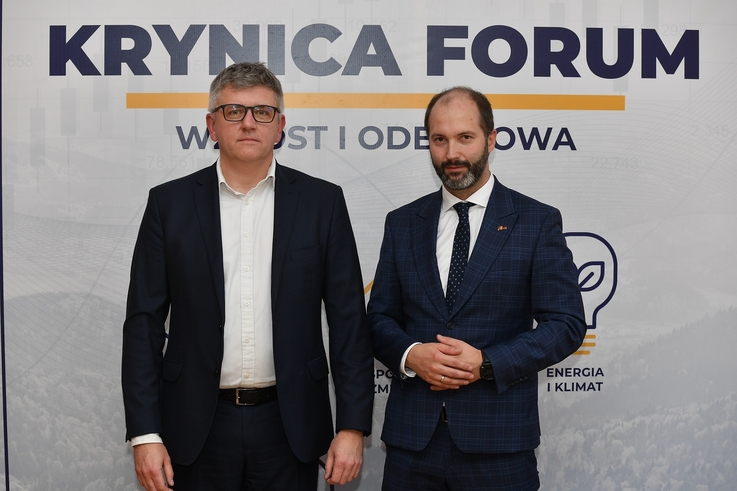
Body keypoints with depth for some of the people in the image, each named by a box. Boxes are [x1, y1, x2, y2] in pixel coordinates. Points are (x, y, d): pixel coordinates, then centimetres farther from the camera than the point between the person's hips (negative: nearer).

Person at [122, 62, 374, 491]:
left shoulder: (322, 202, 0)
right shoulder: (169, 203, 1)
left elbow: (348, 320, -1)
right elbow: (145, 322, 0)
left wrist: (352, 426, -5)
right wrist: (144, 433, -5)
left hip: (290, 424, 0)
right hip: (197, 426, 0)